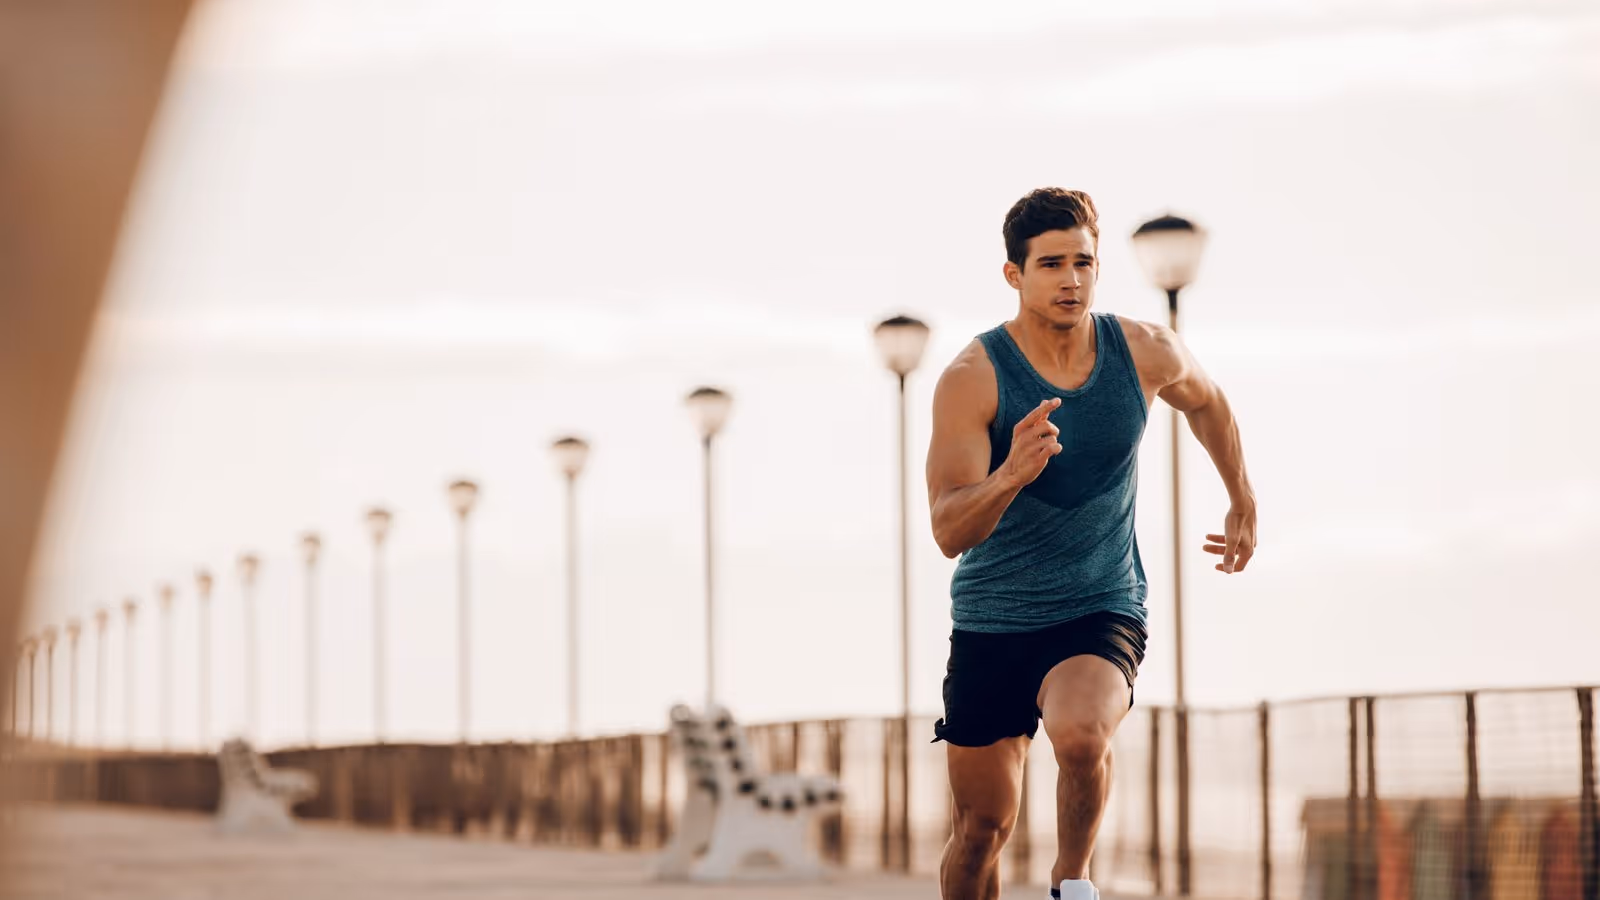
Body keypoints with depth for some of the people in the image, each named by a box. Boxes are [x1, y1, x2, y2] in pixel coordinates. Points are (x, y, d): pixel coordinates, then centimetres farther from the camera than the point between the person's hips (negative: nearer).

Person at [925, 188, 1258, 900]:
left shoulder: (1147, 355, -6)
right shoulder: (971, 379, -16)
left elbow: (1205, 401, 19)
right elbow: (949, 533, -23)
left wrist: (1244, 504, 28)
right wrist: (1010, 475, -42)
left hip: (1103, 611, 0)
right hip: (992, 621, 0)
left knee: (1081, 734, -32)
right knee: (981, 827, 5)